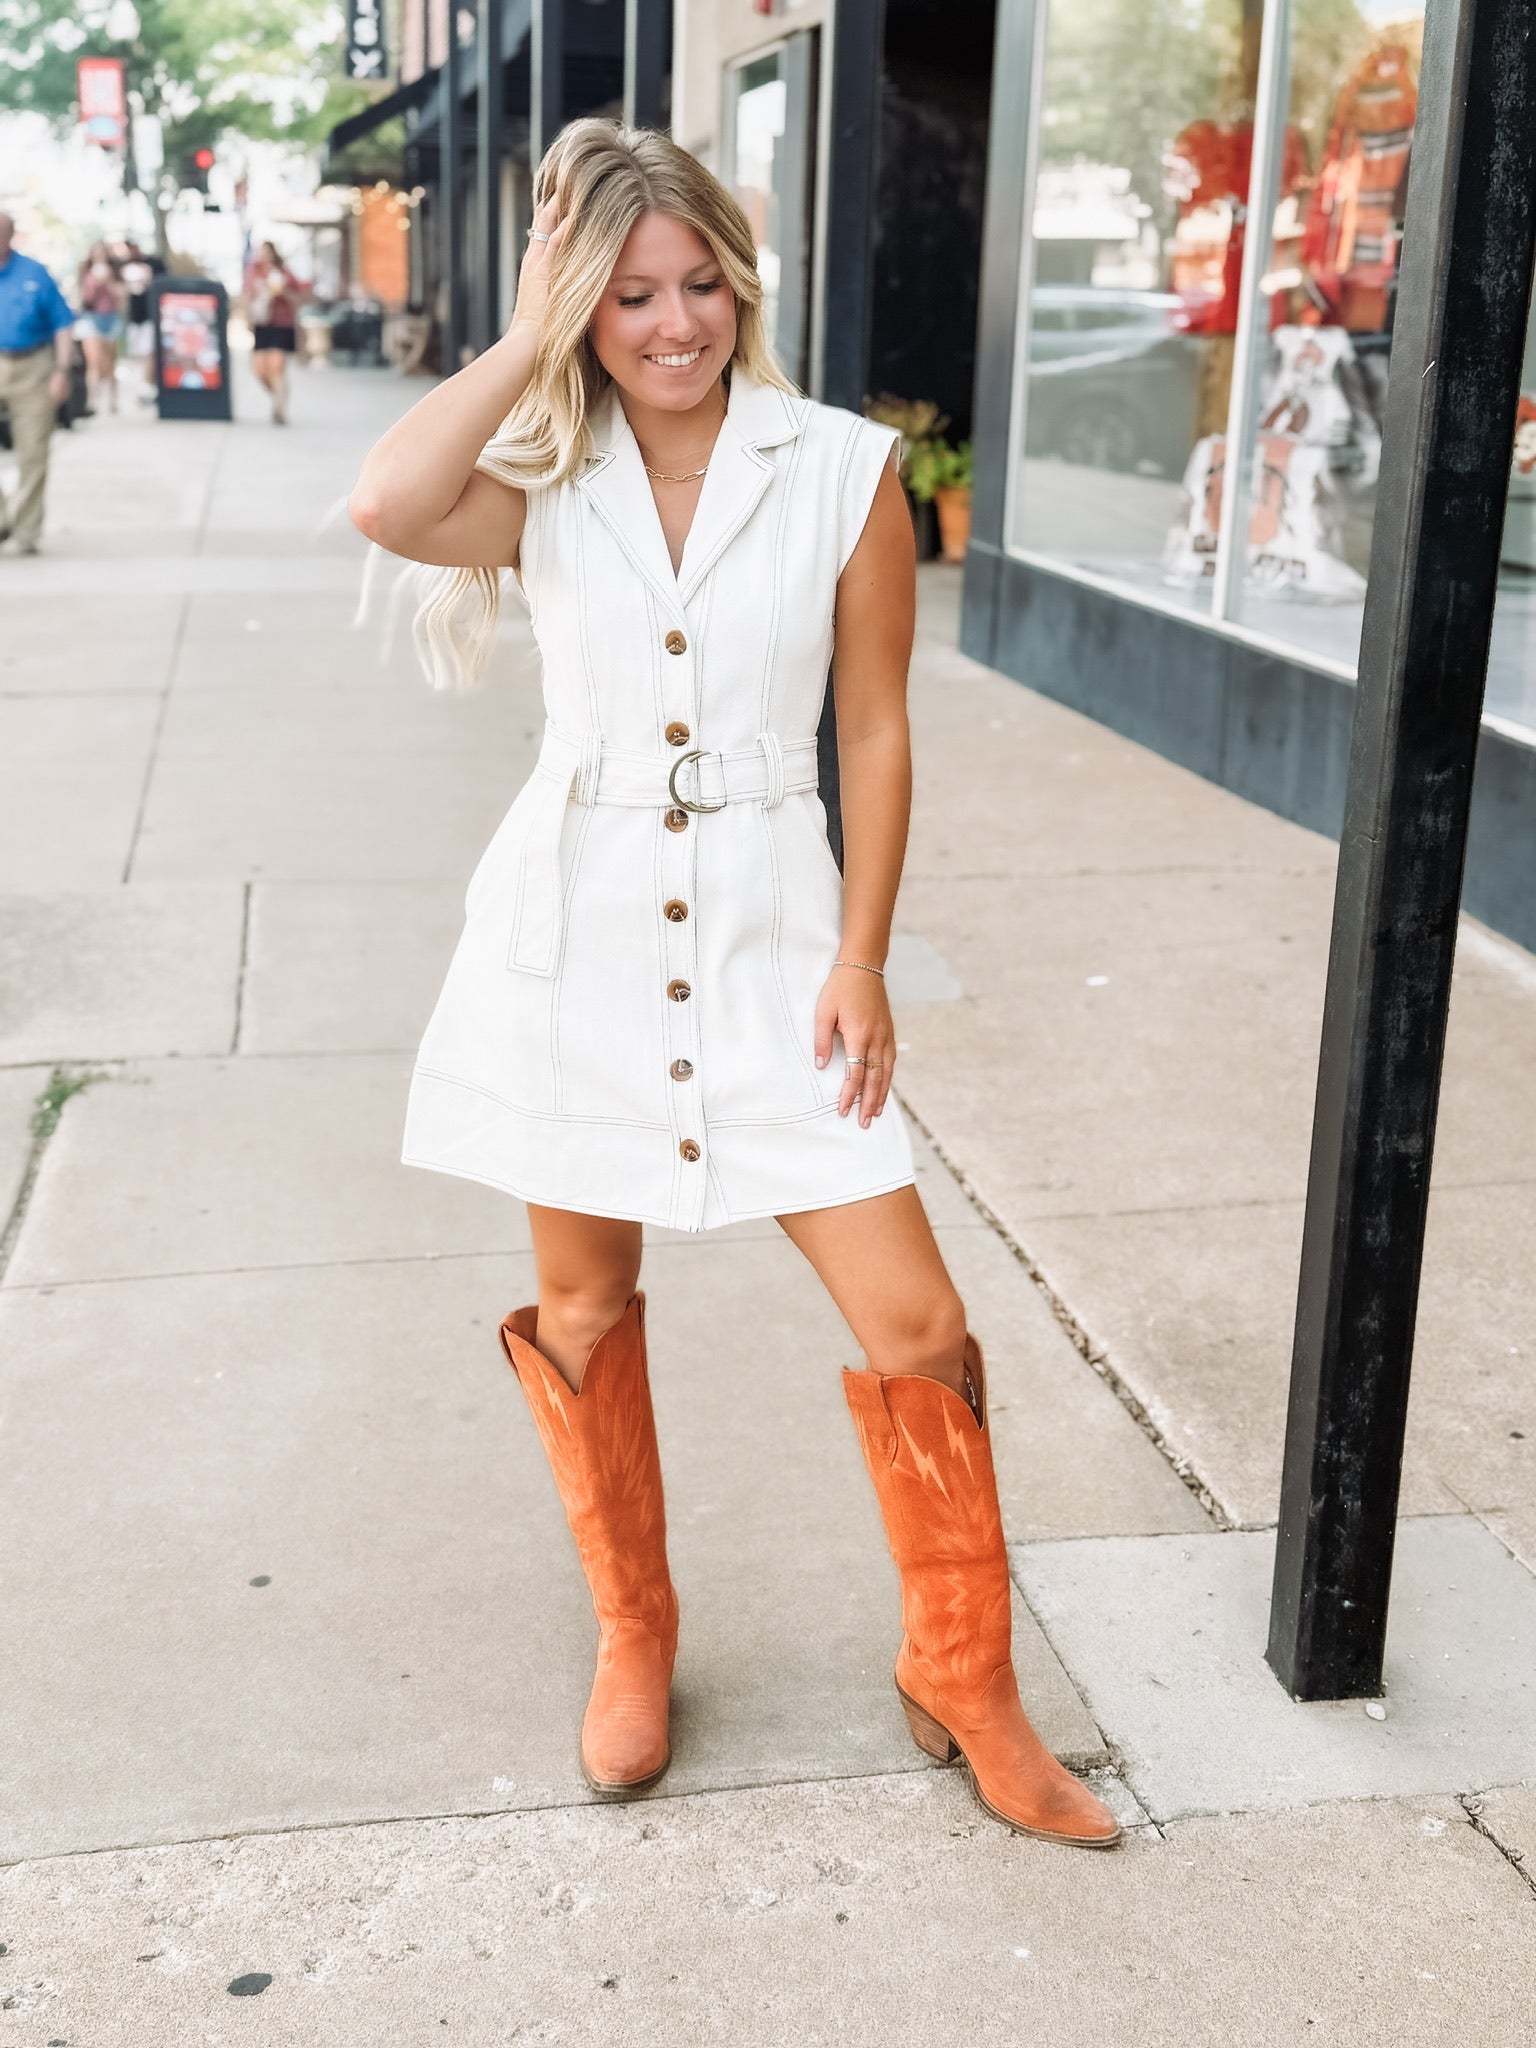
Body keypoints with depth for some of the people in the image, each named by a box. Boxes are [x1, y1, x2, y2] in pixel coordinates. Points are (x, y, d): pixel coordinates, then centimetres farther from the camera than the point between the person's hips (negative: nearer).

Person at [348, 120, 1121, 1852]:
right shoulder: (544, 474, -1)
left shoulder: (842, 470, -3)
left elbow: (876, 733, 0)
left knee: (918, 1327, -3)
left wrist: (860, 963, -5)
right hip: (575, 930, 1)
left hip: (769, 934, -1)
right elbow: (386, 508, -24)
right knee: (584, 1305, 13)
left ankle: (964, 1688, 19)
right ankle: (632, 1638, 36)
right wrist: (528, 340, -13)